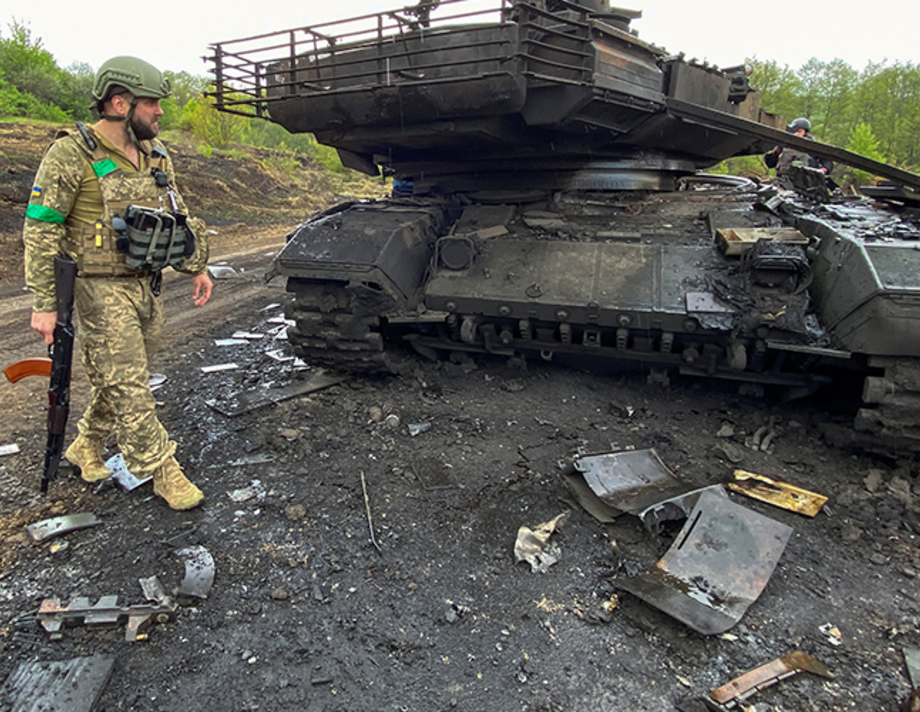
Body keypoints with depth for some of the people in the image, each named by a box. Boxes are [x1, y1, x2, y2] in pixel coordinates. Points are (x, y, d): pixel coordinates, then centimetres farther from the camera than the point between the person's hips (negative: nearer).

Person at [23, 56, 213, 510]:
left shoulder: (155, 155, 10)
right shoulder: (73, 154, -10)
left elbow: (179, 216, 20)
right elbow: (40, 229, -11)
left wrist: (196, 268, 14)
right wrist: (44, 302, -16)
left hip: (148, 287, 7)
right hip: (102, 290, -7)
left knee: (118, 380, 16)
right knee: (128, 387, -3)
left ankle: (85, 448, 36)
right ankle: (161, 472, 6)